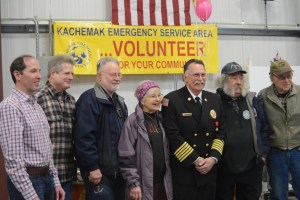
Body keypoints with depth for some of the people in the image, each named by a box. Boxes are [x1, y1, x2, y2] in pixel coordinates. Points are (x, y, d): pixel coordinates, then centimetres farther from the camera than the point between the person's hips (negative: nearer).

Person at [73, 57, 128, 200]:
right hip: (99, 170, -9)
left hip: (118, 169, 9)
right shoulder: (89, 99, -14)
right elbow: (84, 137, -21)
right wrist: (93, 167, -22)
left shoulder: (119, 101, 15)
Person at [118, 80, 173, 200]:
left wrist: (168, 177, 13)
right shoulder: (133, 121, -10)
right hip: (143, 184, -5)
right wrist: (133, 183, -14)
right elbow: (127, 156, -11)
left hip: (163, 182, 6)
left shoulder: (161, 119, 8)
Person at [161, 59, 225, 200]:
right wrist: (195, 160, -14)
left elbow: (220, 132, 7)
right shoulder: (172, 100, -8)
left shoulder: (214, 99, 9)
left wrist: (213, 158, -7)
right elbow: (173, 135, -14)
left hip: (209, 170, 5)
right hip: (183, 171, -5)